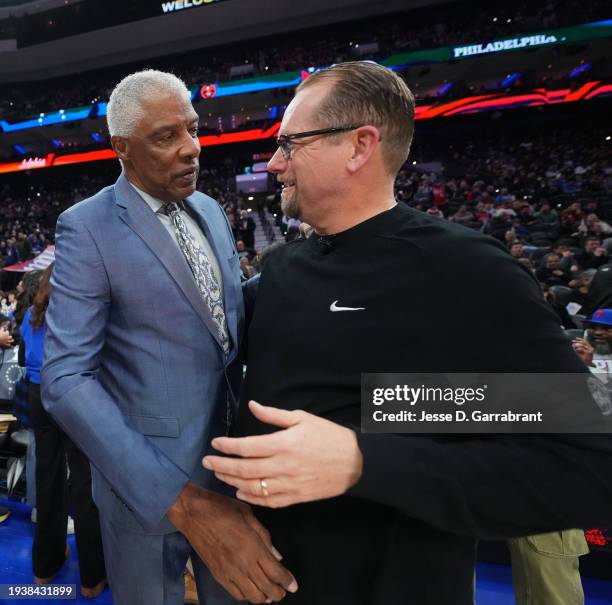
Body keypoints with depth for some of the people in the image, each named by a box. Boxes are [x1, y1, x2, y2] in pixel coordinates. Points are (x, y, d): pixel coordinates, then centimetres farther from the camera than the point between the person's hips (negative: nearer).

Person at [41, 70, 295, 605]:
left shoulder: (211, 211, 4)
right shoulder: (87, 228, -16)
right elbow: (66, 381, -22)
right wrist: (184, 500, -30)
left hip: (232, 456, 6)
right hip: (147, 479, -5)